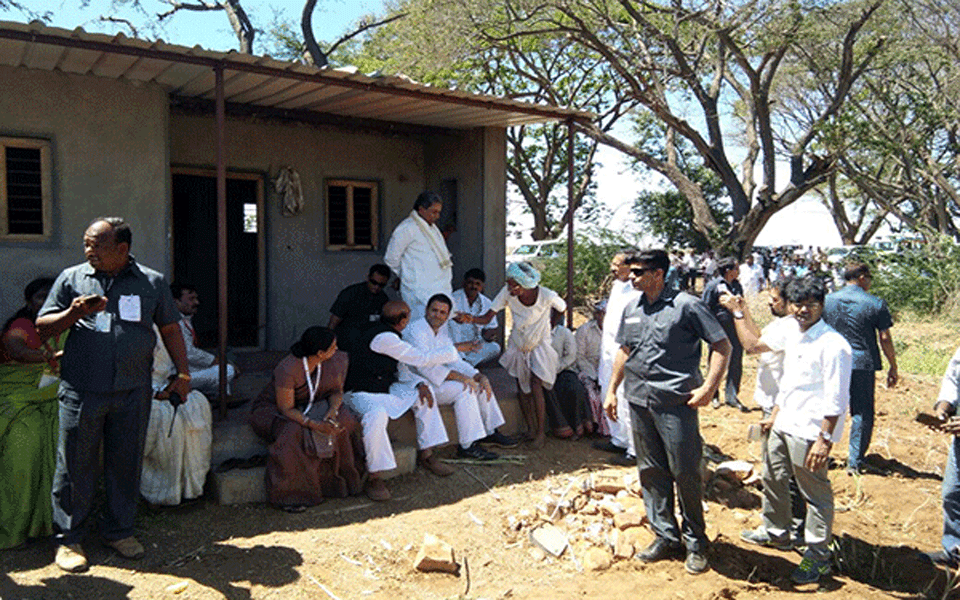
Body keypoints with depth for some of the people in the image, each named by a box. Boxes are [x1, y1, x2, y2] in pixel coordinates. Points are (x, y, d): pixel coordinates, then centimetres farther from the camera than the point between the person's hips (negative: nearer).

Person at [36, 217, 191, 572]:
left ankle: (119, 531, 25)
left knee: (126, 463, 8)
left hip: (133, 392, 1)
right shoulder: (71, 279, 8)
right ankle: (68, 539, 20)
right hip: (81, 391, 0)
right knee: (75, 464, 5)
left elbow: (171, 329, 12)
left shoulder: (152, 283, 8)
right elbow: (42, 328, 9)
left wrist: (183, 373, 4)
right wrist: (73, 313, -11)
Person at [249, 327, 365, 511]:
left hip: (311, 407, 5)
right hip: (272, 410, -5)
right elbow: (286, 409, -29)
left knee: (345, 421, -19)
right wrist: (313, 425, -41)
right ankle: (289, 496, -23)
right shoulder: (287, 370, -32)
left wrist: (333, 410, -25)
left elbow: (337, 391, -3)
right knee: (293, 433, -37)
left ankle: (340, 480, -5)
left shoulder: (335, 361, -15)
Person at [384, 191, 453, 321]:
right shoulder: (407, 229, -9)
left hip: (442, 288, 9)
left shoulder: (432, 227, 19)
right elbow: (391, 258, -6)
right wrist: (406, 276, 7)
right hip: (421, 291, -8)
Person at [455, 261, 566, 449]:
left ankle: (541, 431, 3)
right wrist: (470, 319, -45)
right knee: (522, 387, 7)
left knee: (535, 386, -12)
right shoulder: (507, 293, -24)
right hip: (518, 344, 3)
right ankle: (531, 428, 23)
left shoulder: (547, 296, -28)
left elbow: (563, 308, -5)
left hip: (539, 344, -3)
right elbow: (487, 318, -25)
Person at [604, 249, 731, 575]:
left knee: (685, 472, 1)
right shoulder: (631, 309, 11)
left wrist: (709, 387, -13)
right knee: (651, 472, 11)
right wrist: (612, 390, 19)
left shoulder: (686, 306, -7)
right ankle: (666, 536, 25)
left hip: (676, 402, -6)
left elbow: (722, 346, -5)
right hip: (639, 401, 6)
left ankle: (695, 542, 19)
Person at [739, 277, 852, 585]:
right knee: (772, 479, 21)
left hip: (809, 433, -9)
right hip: (783, 426, 9)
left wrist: (825, 440, -22)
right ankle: (776, 532, 41)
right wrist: (774, 416, 26)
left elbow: (836, 400, -20)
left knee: (816, 494, 3)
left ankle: (818, 556, 18)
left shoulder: (832, 345, -17)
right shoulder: (795, 340, 11)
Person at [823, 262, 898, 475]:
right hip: (863, 365, -3)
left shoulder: (828, 301, 3)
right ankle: (855, 461, 9)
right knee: (862, 413, 8)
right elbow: (885, 339, -4)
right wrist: (893, 367, 5)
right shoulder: (875, 304, -5)